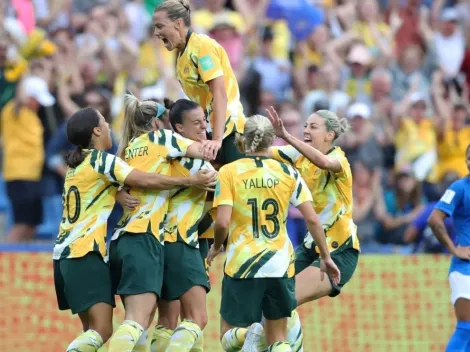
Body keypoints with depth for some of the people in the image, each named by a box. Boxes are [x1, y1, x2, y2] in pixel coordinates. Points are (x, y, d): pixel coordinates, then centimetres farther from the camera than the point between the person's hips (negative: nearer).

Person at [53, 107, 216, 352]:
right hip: (86, 253, -10)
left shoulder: (77, 162, 17)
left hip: (66, 252, 10)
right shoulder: (100, 159, -9)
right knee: (101, 331, -14)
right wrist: (191, 181, -11)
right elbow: (146, 180, -16)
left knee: (94, 329, 12)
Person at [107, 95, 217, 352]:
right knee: (137, 323, -16)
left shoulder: (128, 149, 20)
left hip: (121, 239, 7)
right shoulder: (159, 138, 4)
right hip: (144, 238, -7)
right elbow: (203, 152, 2)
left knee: (138, 321, 12)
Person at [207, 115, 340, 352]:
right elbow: (312, 219, -2)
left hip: (241, 266, -2)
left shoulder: (228, 172, -5)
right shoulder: (288, 173, 1)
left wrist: (216, 247, 8)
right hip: (280, 266, 2)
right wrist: (326, 257, 9)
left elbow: (222, 222, -13)